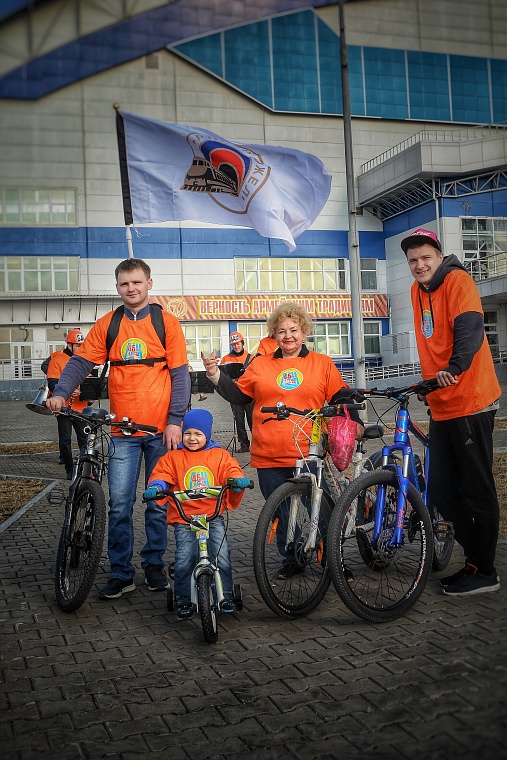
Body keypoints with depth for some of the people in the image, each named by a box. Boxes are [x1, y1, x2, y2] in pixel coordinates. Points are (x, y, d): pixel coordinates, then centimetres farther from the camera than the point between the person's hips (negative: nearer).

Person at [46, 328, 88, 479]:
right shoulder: (57, 360, -3)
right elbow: (52, 383, -11)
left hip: (81, 407, 4)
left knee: (84, 438, 4)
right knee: (65, 440, 4)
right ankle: (69, 470, 13)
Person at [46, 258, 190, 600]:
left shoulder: (167, 322, 1)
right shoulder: (106, 325, 7)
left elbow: (180, 374, -2)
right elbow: (80, 362, 2)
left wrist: (175, 421, -9)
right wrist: (61, 392, -16)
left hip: (161, 430, -1)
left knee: (158, 502, 9)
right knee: (119, 504, 1)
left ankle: (155, 564, 24)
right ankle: (121, 574, 13)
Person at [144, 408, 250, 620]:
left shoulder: (220, 455, 11)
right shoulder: (173, 457, 9)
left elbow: (231, 471, 4)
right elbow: (161, 475, 2)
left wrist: (238, 480, -19)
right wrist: (155, 487, -20)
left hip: (213, 516, 1)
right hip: (183, 517, 0)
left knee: (222, 555, -12)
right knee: (184, 559, -14)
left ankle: (226, 596, 8)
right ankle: (183, 600, 4)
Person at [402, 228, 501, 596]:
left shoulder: (457, 281, -8)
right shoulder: (418, 290, 14)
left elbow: (470, 329, -24)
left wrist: (454, 367, -40)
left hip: (471, 402, -8)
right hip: (441, 406, 8)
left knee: (478, 491, 0)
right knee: (443, 492, 9)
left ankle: (484, 572, 12)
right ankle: (477, 558, 24)